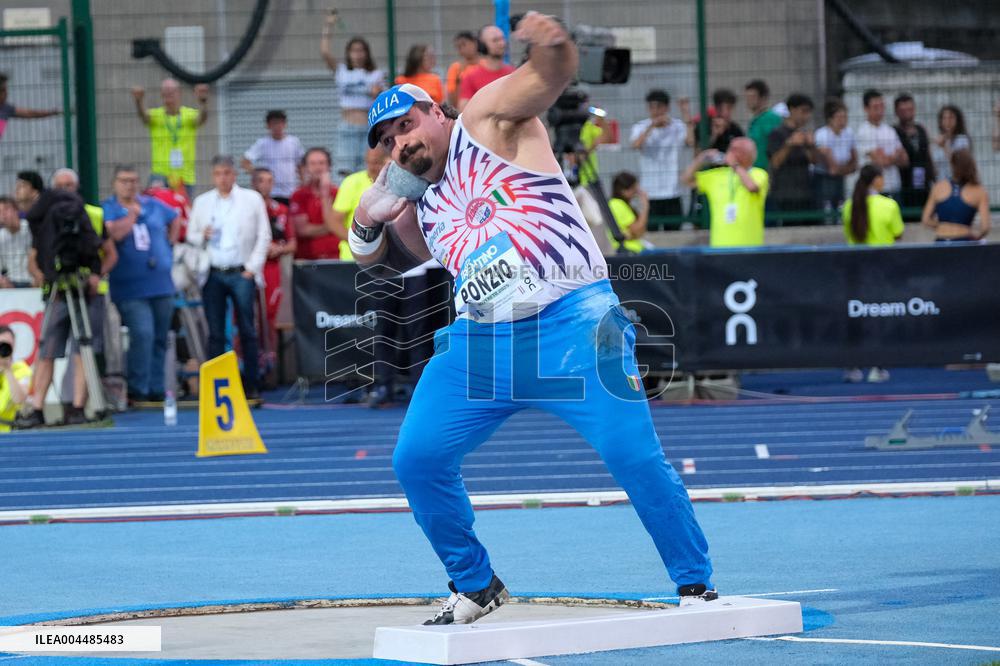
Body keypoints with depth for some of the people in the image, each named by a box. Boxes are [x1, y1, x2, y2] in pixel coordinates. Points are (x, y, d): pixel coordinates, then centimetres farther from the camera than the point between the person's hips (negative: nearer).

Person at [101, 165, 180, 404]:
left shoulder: (153, 205, 13)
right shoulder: (106, 209, -1)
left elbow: (175, 219, 30)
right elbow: (114, 233, -19)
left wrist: (169, 243, 18)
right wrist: (132, 214, -7)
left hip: (161, 284, 5)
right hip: (130, 289, -5)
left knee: (160, 338, 9)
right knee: (142, 334, -20)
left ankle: (157, 389, 18)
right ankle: (137, 389, -13)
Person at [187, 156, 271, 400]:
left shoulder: (252, 199, 6)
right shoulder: (202, 202, 14)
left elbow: (263, 237, 5)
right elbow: (191, 235, 15)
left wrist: (252, 268, -3)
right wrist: (202, 236, -8)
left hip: (241, 273, -2)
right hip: (212, 275, 2)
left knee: (247, 331, -4)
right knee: (215, 333, 0)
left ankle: (251, 386, 0)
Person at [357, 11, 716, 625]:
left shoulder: (486, 120, 2)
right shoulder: (419, 207, 18)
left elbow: (553, 75, -12)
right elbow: (377, 258, 30)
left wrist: (551, 44, -34)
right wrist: (367, 223, 9)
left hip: (572, 323, -6)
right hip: (482, 340, 6)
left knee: (634, 453, -15)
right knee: (417, 459, 0)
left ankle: (696, 585, -3)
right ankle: (476, 586, 17)